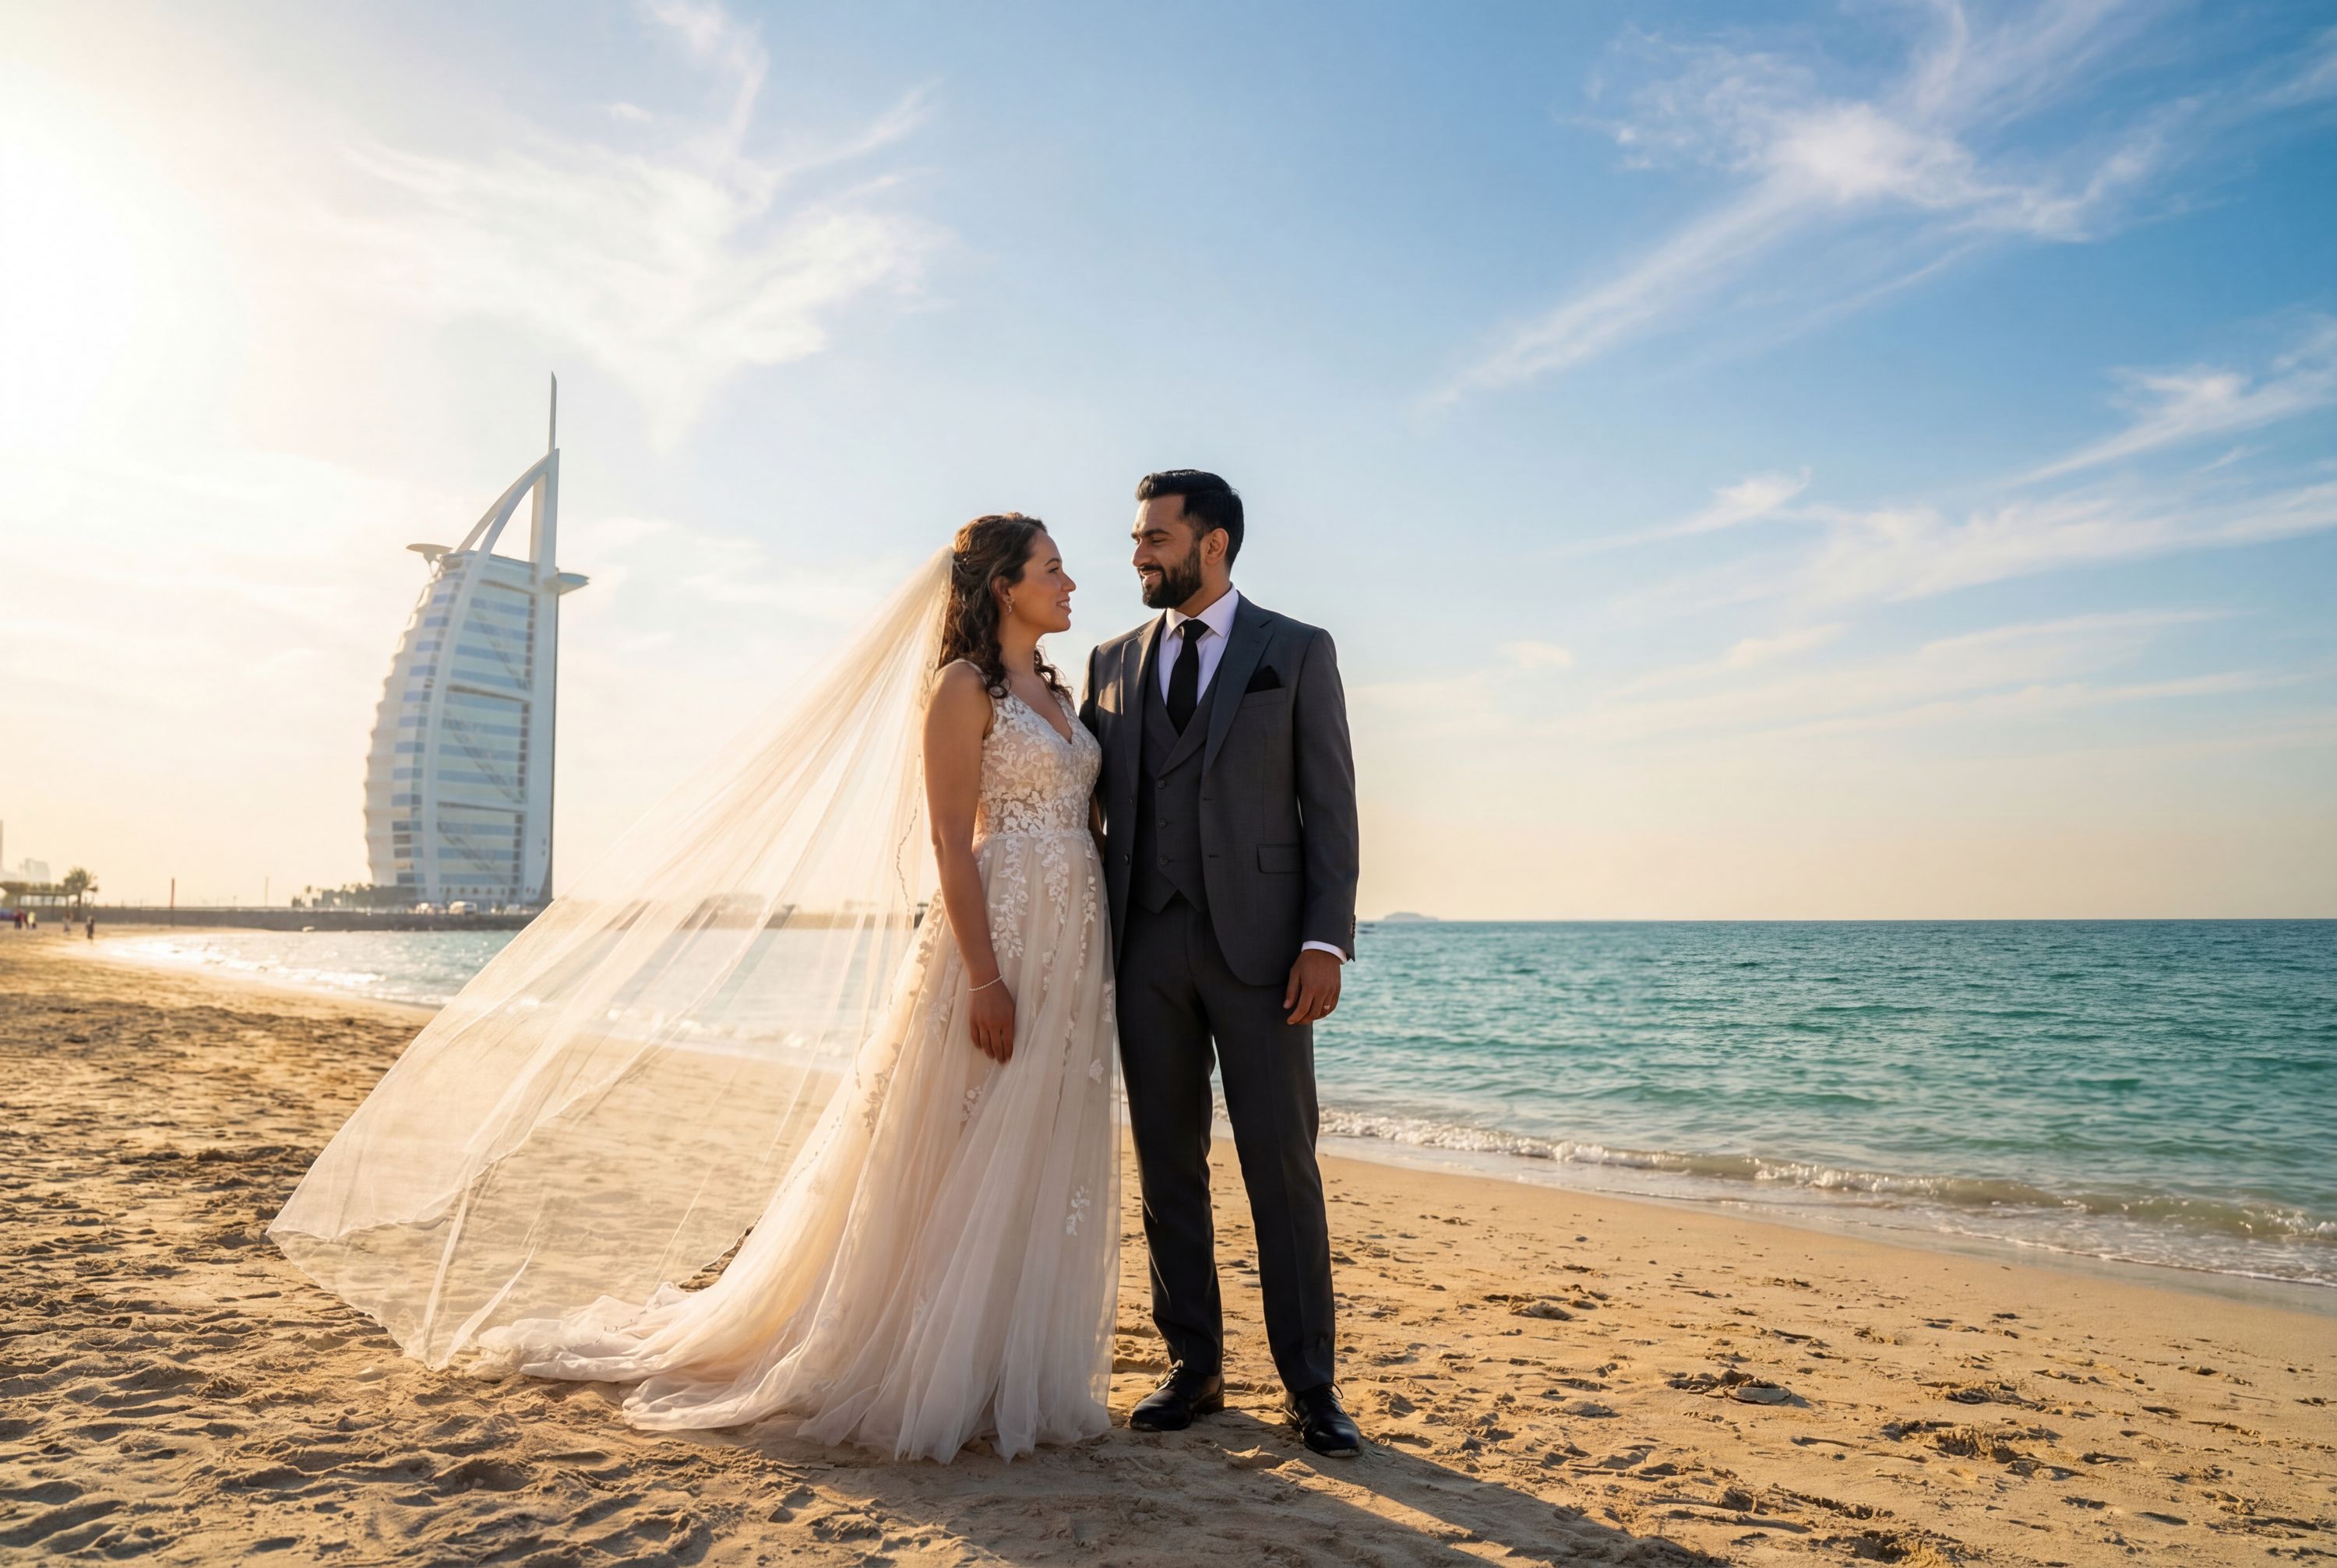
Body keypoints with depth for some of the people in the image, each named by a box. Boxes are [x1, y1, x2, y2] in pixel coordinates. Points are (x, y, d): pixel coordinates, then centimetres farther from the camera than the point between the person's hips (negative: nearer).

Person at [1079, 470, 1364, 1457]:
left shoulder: (1298, 652, 4)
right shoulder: (1112, 664, 14)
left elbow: (1330, 805, -1)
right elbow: (1087, 806, 13)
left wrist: (1326, 940, -10)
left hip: (1258, 945, -3)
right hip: (1146, 948, 4)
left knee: (1282, 1163, 0)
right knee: (1168, 1166, 9)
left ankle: (1308, 1385, 12)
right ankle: (1193, 1368, 22)